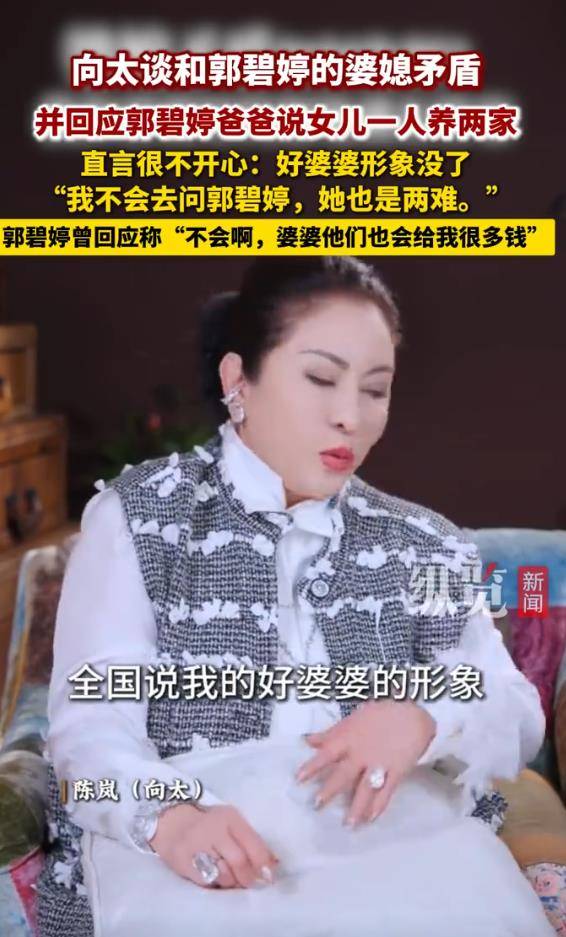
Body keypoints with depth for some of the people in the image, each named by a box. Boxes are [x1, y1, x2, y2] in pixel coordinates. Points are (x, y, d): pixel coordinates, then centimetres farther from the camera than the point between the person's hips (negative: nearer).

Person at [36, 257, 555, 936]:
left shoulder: (423, 545, 15)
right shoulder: (135, 516, 5)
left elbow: (519, 715, 8)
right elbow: (91, 718, -6)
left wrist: (423, 720, -15)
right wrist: (168, 817, -28)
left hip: (388, 826, 4)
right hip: (190, 835, -3)